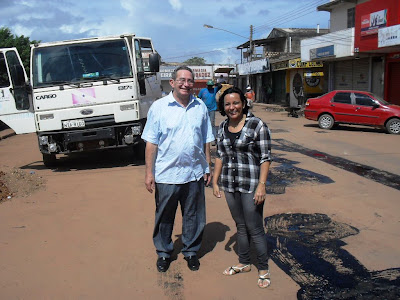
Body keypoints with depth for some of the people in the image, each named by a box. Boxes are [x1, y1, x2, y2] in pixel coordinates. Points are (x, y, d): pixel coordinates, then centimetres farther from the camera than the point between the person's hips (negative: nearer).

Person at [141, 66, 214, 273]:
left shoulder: (200, 107, 6)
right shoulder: (159, 107, -3)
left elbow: (206, 141, 11)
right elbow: (151, 142, -4)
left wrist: (208, 168, 9)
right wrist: (149, 172, -7)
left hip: (195, 174, 3)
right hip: (166, 174, -2)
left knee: (193, 216, 13)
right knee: (164, 217, 12)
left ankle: (191, 251, 33)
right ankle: (163, 252, 32)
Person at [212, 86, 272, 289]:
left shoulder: (257, 125, -11)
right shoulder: (222, 127, 7)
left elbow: (265, 157, -11)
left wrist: (261, 185, -17)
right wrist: (215, 182, 10)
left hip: (251, 185, -5)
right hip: (230, 185, 5)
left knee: (255, 229, 2)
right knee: (240, 226, 18)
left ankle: (263, 270, 20)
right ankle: (244, 263, 34)